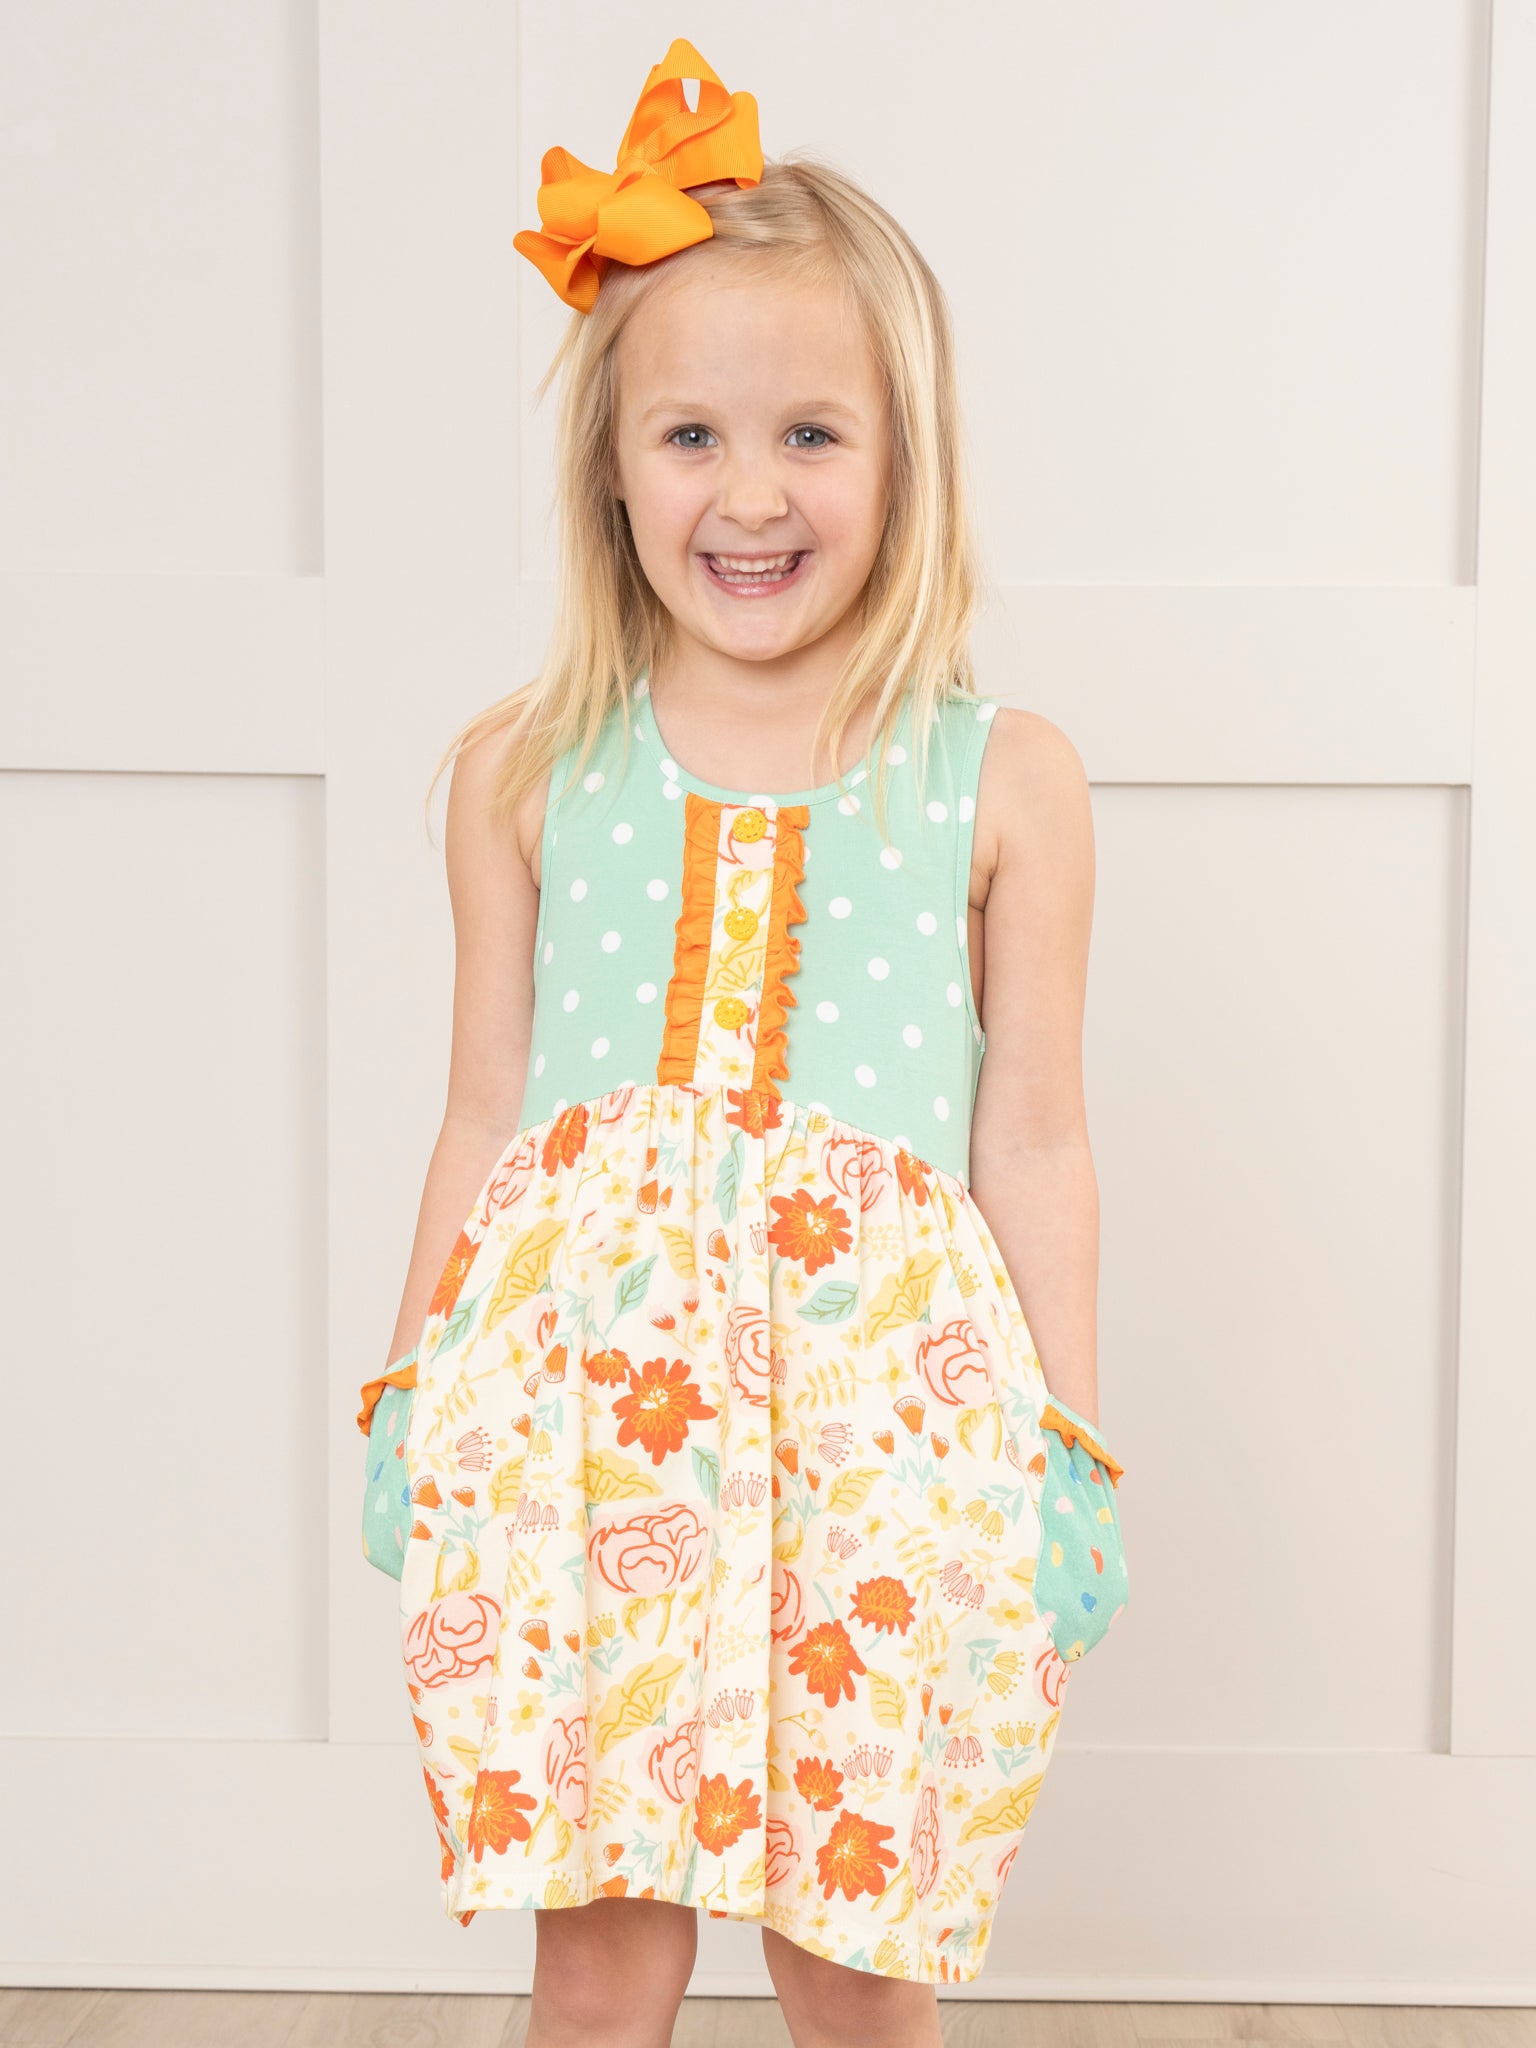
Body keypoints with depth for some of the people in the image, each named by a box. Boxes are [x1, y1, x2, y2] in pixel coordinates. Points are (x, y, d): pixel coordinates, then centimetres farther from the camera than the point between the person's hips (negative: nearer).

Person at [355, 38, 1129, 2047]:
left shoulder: (1003, 780, 2)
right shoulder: (525, 772, 5)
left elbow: (1031, 1144, 5)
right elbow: (483, 1120, 10)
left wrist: (1071, 1452, 6)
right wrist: (413, 1408, 11)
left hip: (884, 1392, 0)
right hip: (581, 1387, 1)